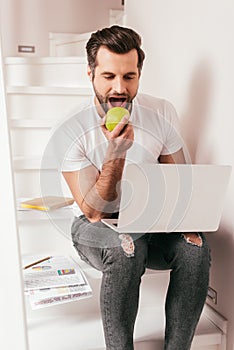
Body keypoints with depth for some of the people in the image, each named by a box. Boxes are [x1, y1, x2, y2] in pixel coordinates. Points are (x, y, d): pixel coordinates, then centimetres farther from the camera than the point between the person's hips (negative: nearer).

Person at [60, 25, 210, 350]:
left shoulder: (162, 113, -5)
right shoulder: (71, 128, -16)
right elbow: (94, 211, -18)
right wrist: (116, 153, -32)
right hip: (95, 227, -3)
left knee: (196, 247, -25)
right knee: (127, 248, -35)